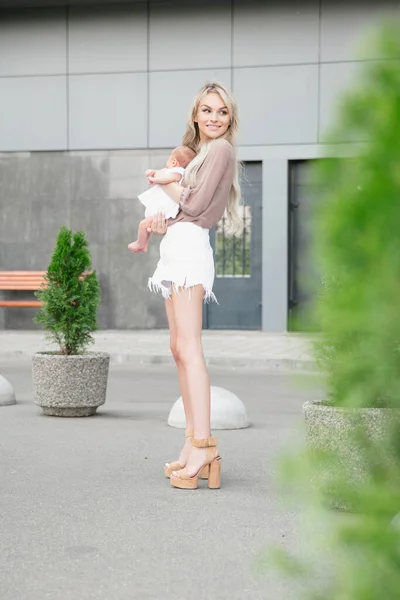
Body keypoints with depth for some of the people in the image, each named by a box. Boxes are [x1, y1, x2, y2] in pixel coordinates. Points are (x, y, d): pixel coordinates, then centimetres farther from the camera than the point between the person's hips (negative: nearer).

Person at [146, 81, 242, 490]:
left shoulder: (220, 149, -2)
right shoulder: (198, 152, 25)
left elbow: (196, 204, -10)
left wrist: (165, 183, 5)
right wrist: (162, 223, 6)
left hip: (189, 248, -10)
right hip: (175, 248, 10)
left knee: (187, 348, -18)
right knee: (179, 349, 6)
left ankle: (203, 446, -23)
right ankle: (193, 446, 6)